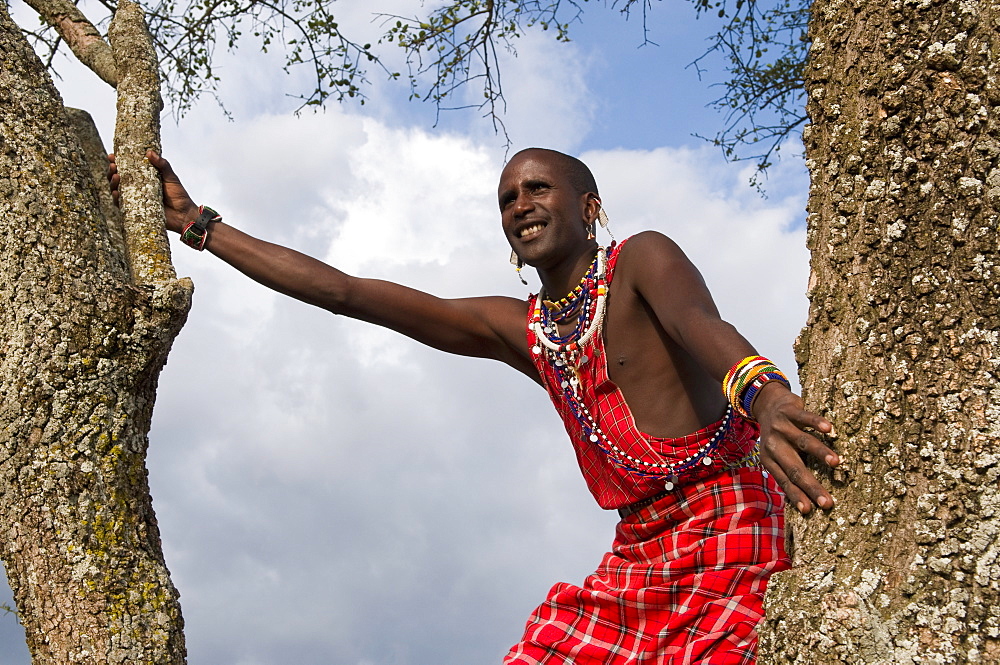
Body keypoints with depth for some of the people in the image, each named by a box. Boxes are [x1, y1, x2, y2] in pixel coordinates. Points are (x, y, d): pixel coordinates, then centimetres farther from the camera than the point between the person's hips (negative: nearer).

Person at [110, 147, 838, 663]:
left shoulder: (641, 260, 0)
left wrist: (762, 392, -49)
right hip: (638, 552, 6)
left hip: (725, 523, -6)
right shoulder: (513, 329, 16)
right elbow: (345, 291, 14)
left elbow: (698, 322, -24)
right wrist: (197, 223, 14)